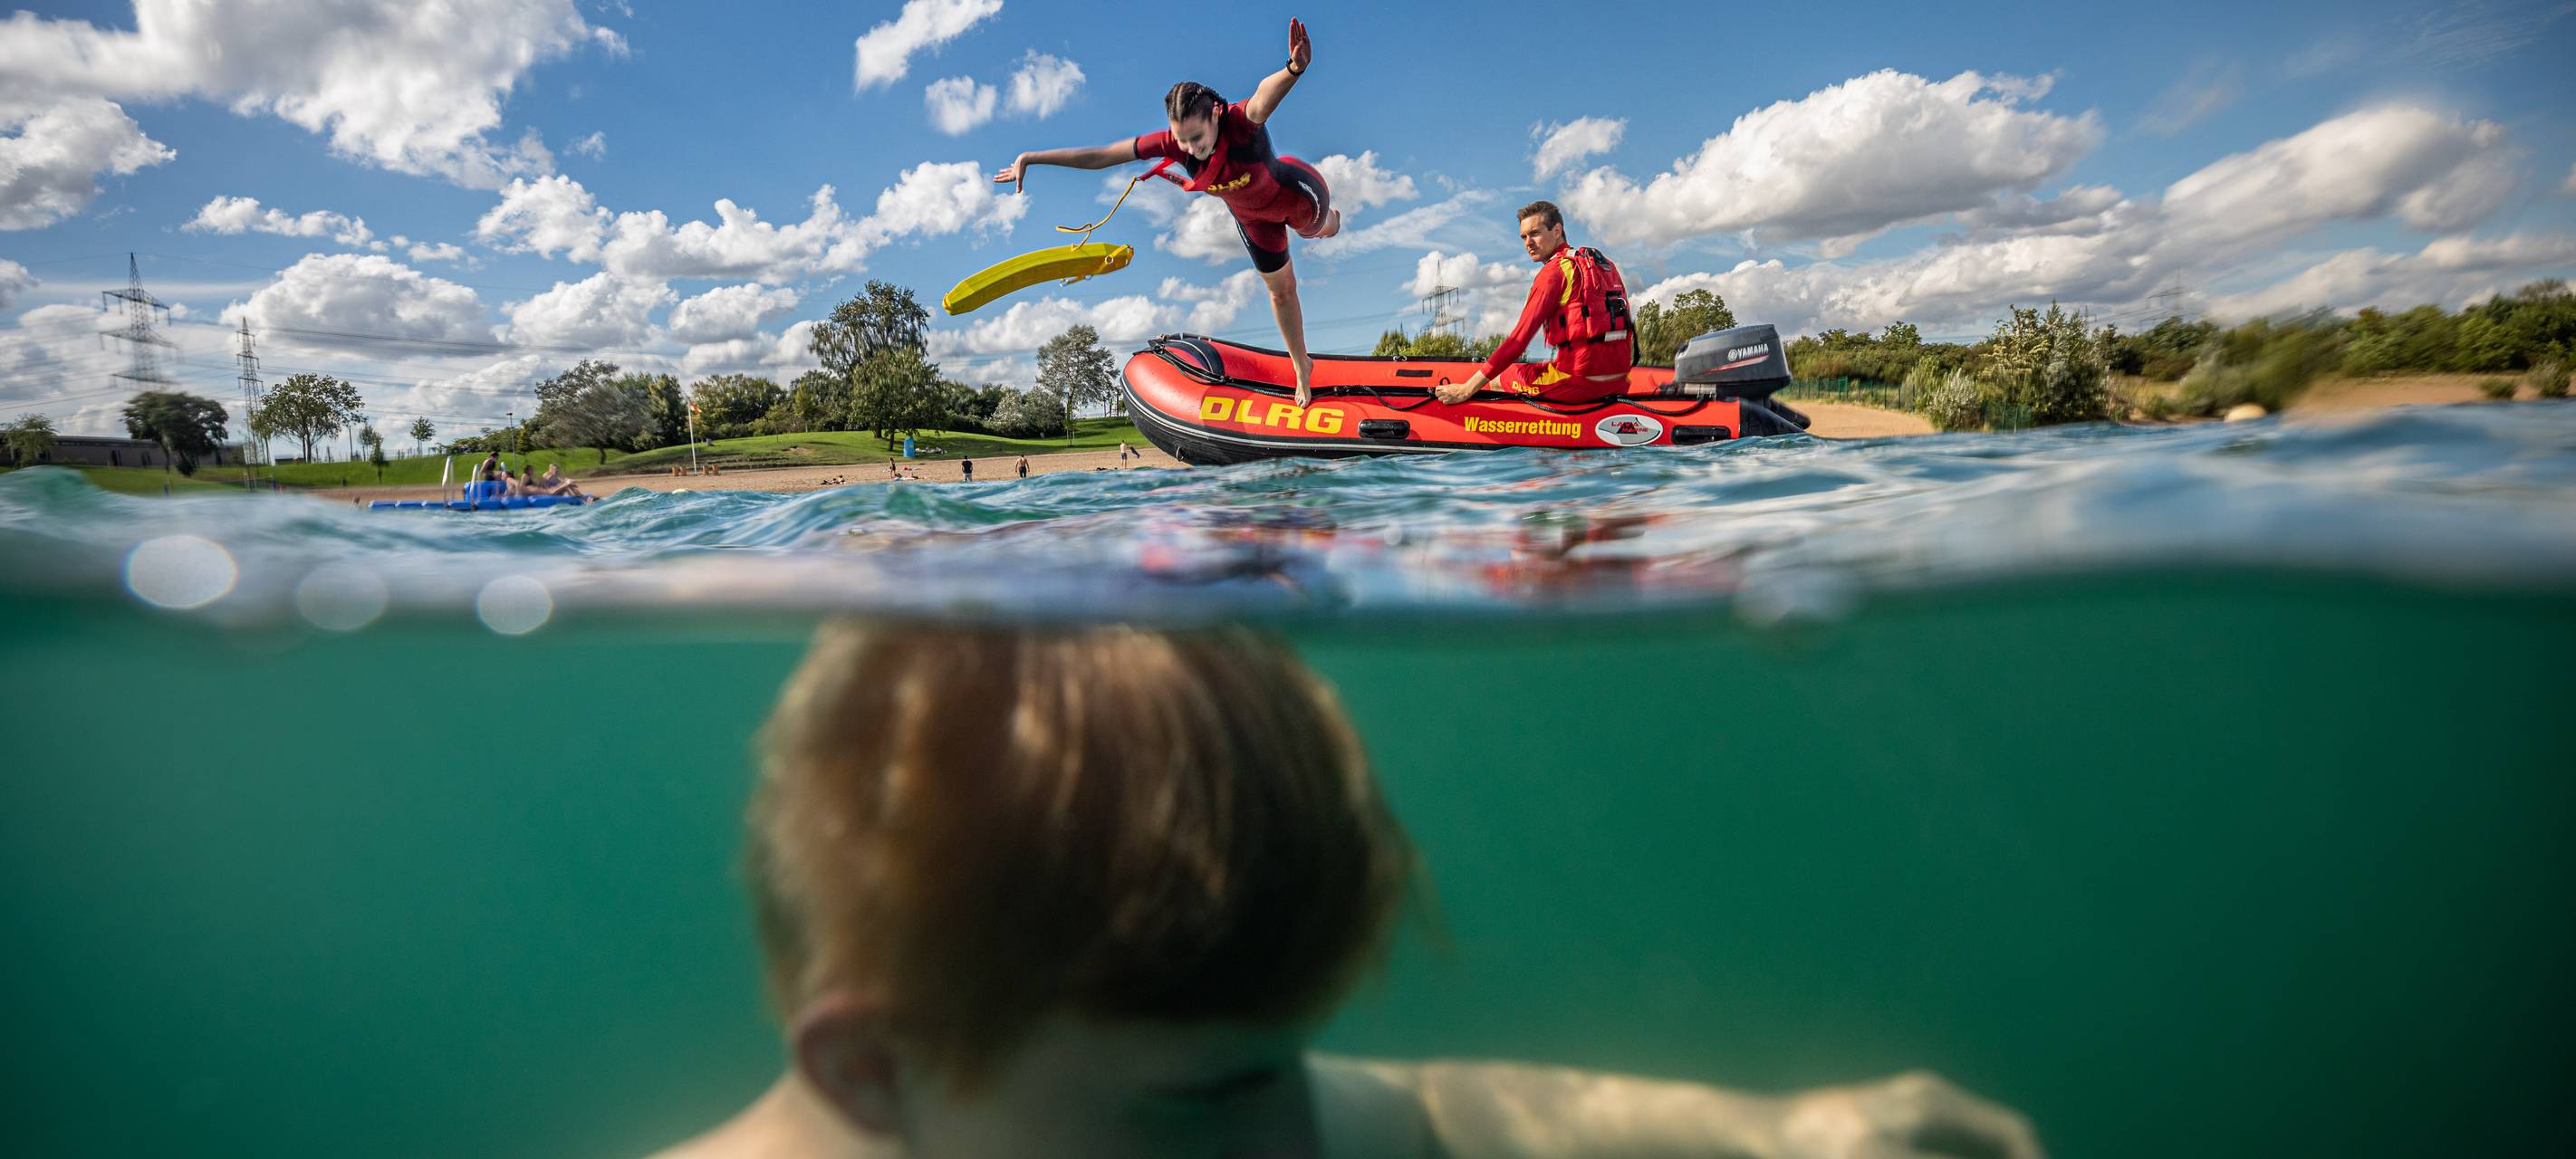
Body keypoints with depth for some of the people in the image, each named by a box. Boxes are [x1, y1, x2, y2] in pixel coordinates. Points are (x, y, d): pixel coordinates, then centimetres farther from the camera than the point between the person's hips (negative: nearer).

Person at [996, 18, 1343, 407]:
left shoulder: (1240, 122, -46)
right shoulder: (1173, 142, -34)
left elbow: (1265, 99, -72)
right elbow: (1100, 155, -28)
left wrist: (1293, 70, -95)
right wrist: (1031, 158, -26)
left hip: (1296, 193, -4)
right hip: (1252, 216, 4)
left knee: (1318, 229, 32)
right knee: (1281, 289, 21)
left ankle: (1330, 217, 73)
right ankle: (1302, 368, 43)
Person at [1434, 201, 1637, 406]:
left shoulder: (1555, 270, -8)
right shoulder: (1604, 263, 17)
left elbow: (1520, 337, -14)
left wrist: (1467, 389, -15)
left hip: (1580, 381, -8)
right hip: (1618, 382, 8)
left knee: (1497, 380, 14)